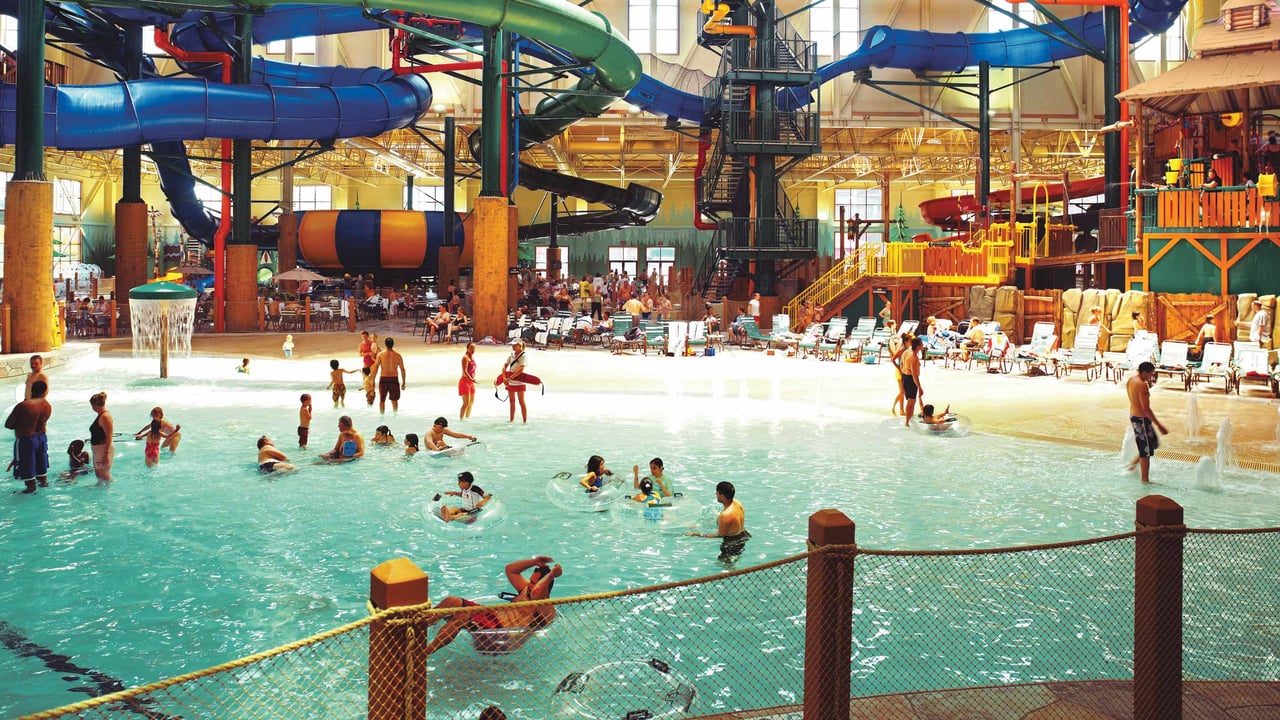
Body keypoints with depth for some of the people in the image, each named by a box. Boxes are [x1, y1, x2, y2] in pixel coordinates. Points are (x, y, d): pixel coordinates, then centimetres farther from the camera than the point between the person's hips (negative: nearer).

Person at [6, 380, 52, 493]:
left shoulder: (23, 406, -22)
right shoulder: (48, 406, -6)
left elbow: (8, 424, -14)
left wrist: (20, 426, 3)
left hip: (26, 439, -5)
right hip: (42, 437, 5)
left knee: (27, 463, 10)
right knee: (41, 461, 23)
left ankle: (31, 486, 18)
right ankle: (43, 481, 36)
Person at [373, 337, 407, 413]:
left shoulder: (380, 354, -4)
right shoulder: (397, 356, 0)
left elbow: (375, 368, -7)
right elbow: (402, 370, 1)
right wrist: (403, 382, 8)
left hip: (384, 379, -1)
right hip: (394, 379, 1)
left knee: (382, 400, 12)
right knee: (394, 400, 14)